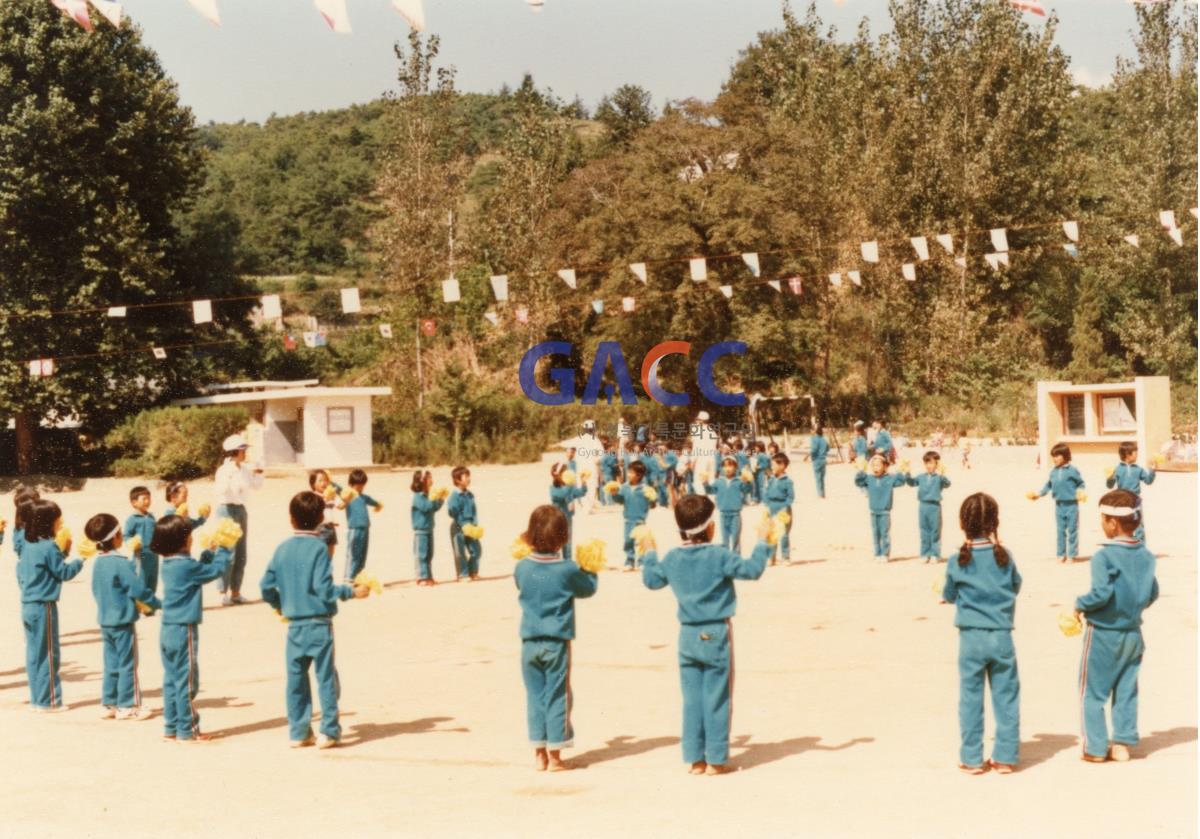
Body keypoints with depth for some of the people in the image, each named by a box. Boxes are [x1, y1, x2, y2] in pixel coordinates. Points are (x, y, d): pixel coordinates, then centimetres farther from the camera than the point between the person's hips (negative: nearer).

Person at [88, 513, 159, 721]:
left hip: (105, 620, 8)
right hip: (123, 620, -8)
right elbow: (138, 588, -20)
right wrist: (156, 604, -4)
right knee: (127, 664, 2)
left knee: (111, 663, 14)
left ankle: (109, 704, 17)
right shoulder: (121, 564, -19)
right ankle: (127, 705, 7)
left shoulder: (98, 563, 6)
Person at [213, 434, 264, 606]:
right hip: (227, 510, -7)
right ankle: (223, 593, -4)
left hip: (241, 509, 7)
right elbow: (219, 491, -25)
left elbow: (256, 484, 20)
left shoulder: (244, 469, 8)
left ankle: (236, 592, 17)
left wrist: (258, 473, 2)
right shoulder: (224, 470, -12)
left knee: (241, 556, 9)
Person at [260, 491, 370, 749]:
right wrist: (352, 591, -6)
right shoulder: (318, 547, -10)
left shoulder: (283, 548, 5)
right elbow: (323, 588, -17)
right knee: (326, 677, 2)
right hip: (319, 624, -4)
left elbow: (266, 587, 6)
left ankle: (298, 732, 14)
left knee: (296, 678, 10)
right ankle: (329, 732, 2)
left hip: (294, 624, 5)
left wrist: (279, 605, 24)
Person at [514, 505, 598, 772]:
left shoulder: (522, 568, -1)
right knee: (557, 697, 4)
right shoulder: (568, 570, -10)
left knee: (535, 695, 11)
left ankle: (539, 753, 15)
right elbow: (589, 588, 5)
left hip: (529, 642, 3)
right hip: (557, 642, -3)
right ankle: (555, 755, 8)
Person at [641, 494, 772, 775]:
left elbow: (651, 580, 16)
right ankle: (715, 759, 6)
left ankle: (694, 758, 12)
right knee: (717, 699, 2)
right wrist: (762, 542, -4)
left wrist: (649, 553, 31)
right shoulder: (719, 556, -13)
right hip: (716, 635, -5)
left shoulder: (671, 558, 3)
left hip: (688, 636, 5)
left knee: (692, 698, 10)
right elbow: (752, 570, -15)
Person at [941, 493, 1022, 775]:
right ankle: (1005, 757, 13)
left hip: (971, 636, -1)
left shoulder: (957, 562, -7)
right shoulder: (1004, 556, -4)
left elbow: (949, 595, 7)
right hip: (1002, 637, 1)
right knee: (1006, 697, 9)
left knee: (970, 698, 7)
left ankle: (972, 759, 12)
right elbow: (1016, 587, 12)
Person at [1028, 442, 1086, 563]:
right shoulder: (1053, 471, 5)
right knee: (1060, 530, 9)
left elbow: (1080, 483, 0)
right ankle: (1061, 554, 17)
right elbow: (1049, 485, 13)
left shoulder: (1072, 470, -9)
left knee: (1072, 530, 2)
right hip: (1059, 505, 5)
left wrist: (1080, 492, -17)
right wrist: (1039, 493, 5)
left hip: (1071, 504, -5)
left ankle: (1072, 554, 10)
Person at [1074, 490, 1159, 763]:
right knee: (1126, 691, 16)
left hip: (1103, 633, -6)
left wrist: (1081, 604, -11)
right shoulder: (1146, 556, 1)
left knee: (1092, 692, 6)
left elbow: (1101, 593, -28)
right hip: (1133, 633, 6)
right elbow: (1152, 594, 9)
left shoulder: (1104, 556, -21)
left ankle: (1095, 748, 8)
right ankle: (1122, 743, 18)